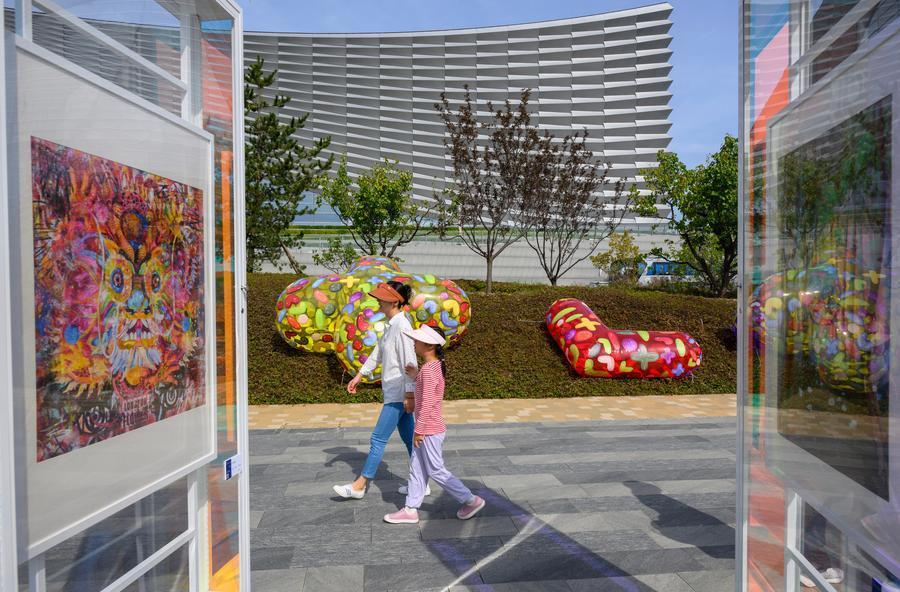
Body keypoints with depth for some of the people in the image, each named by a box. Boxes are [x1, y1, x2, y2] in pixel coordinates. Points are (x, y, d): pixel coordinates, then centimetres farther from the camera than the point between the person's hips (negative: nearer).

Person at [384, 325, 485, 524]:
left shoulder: (428, 369, -23)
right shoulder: (434, 366, 7)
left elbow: (426, 403, -24)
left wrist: (418, 430, -19)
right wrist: (416, 376, 12)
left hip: (429, 430, -10)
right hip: (428, 428, 10)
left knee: (436, 471, 3)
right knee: (416, 469, 15)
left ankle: (471, 500, 14)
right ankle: (410, 510, 24)